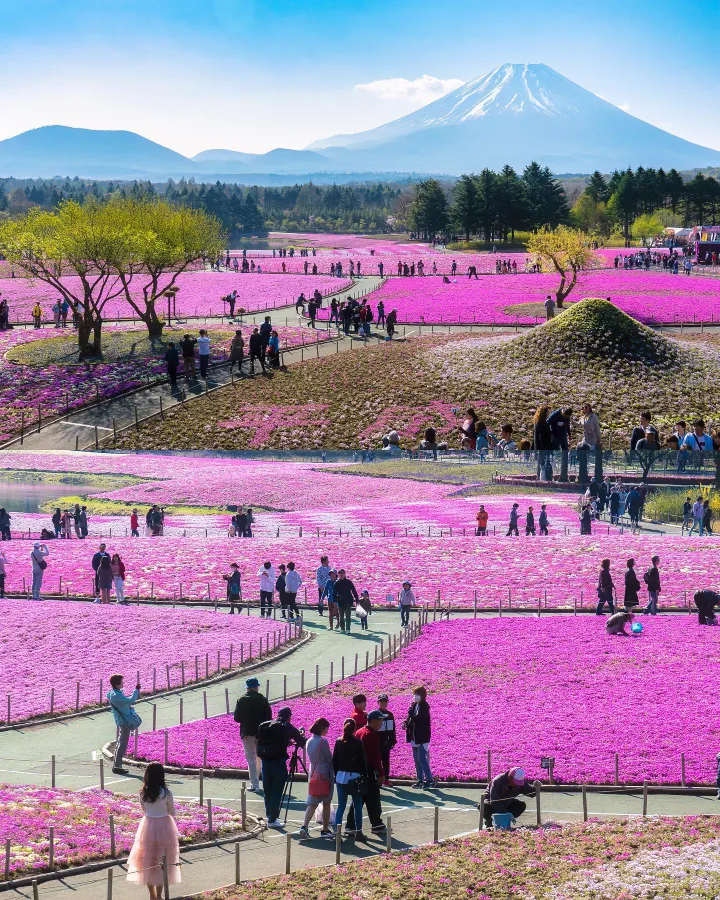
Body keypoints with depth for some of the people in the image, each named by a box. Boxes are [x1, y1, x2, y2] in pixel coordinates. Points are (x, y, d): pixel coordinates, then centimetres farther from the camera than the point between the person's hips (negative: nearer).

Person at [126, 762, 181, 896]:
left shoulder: (143, 792, -7)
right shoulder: (166, 793, -15)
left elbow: (144, 810, 6)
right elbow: (172, 812, -4)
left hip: (148, 826, 2)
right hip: (164, 827, -2)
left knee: (148, 861, 14)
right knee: (162, 863, 9)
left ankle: (152, 895, 21)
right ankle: (159, 895, 13)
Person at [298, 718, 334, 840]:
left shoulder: (309, 742, 7)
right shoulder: (323, 741, -14)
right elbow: (330, 759, -8)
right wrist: (333, 772, 8)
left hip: (313, 774, 6)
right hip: (324, 774, -6)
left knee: (312, 803, 3)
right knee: (326, 803, 8)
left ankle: (304, 827, -14)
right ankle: (325, 830, 14)